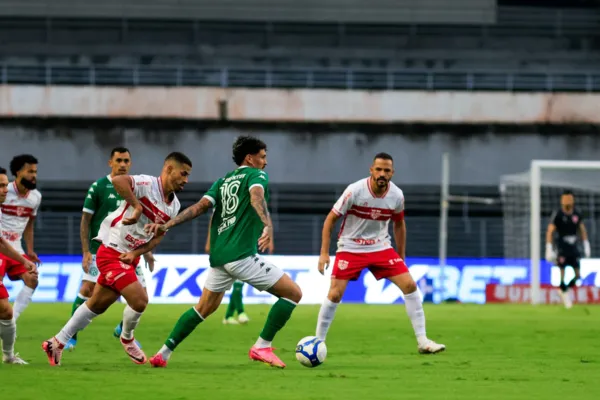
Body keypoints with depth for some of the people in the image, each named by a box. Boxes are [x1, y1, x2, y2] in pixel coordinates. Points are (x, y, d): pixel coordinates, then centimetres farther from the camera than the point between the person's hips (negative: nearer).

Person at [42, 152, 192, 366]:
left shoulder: (174, 206, 6)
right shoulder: (147, 184, -20)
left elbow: (158, 235, 10)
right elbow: (118, 180, -37)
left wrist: (136, 252, -7)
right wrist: (137, 206, -36)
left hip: (128, 258, 9)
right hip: (112, 252, -9)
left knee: (97, 305, 16)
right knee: (139, 300, -15)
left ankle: (57, 343, 27)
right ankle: (127, 338, 15)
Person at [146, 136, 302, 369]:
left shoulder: (223, 181, 20)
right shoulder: (256, 175, 1)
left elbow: (200, 207, 8)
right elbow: (256, 198, -21)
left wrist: (167, 225, 6)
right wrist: (268, 226, -37)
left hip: (218, 257, 8)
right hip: (242, 256, -8)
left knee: (203, 308, 23)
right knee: (293, 293, -1)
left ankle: (164, 354, 17)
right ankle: (262, 347, -3)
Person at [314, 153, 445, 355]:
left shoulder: (396, 196, -7)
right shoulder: (355, 191, -19)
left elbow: (399, 224, 12)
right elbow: (331, 219, -10)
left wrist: (401, 258, 14)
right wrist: (324, 253, -15)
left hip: (381, 247, 3)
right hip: (350, 248, -3)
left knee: (409, 285, -8)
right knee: (335, 294, -14)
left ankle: (422, 341, -2)